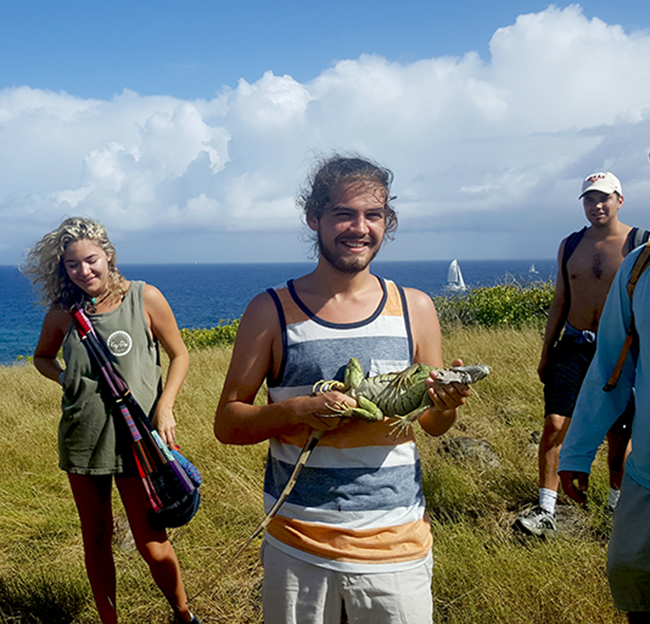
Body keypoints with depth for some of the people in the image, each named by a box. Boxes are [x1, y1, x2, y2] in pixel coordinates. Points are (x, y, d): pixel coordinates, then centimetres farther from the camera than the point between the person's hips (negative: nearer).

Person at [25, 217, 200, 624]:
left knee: (152, 543, 1)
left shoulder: (144, 298, -6)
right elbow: (42, 357, 18)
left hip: (137, 439, -3)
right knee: (96, 539, 14)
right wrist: (64, 378, -3)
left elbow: (180, 355, 2)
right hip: (82, 438, 3)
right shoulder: (62, 312, 0)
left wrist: (164, 407, -11)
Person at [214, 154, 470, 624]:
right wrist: (298, 411, -20)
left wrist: (446, 404, -13)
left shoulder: (415, 308, 1)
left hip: (395, 545, 1)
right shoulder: (271, 312, -4)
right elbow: (227, 423, -2)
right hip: (296, 544, -1)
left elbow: (434, 425, 10)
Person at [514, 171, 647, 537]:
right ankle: (546, 512, 1)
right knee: (554, 425, -6)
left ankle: (618, 502, 32)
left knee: (618, 434, 9)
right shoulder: (570, 245, 9)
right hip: (573, 346, 3)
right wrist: (546, 353, 13)